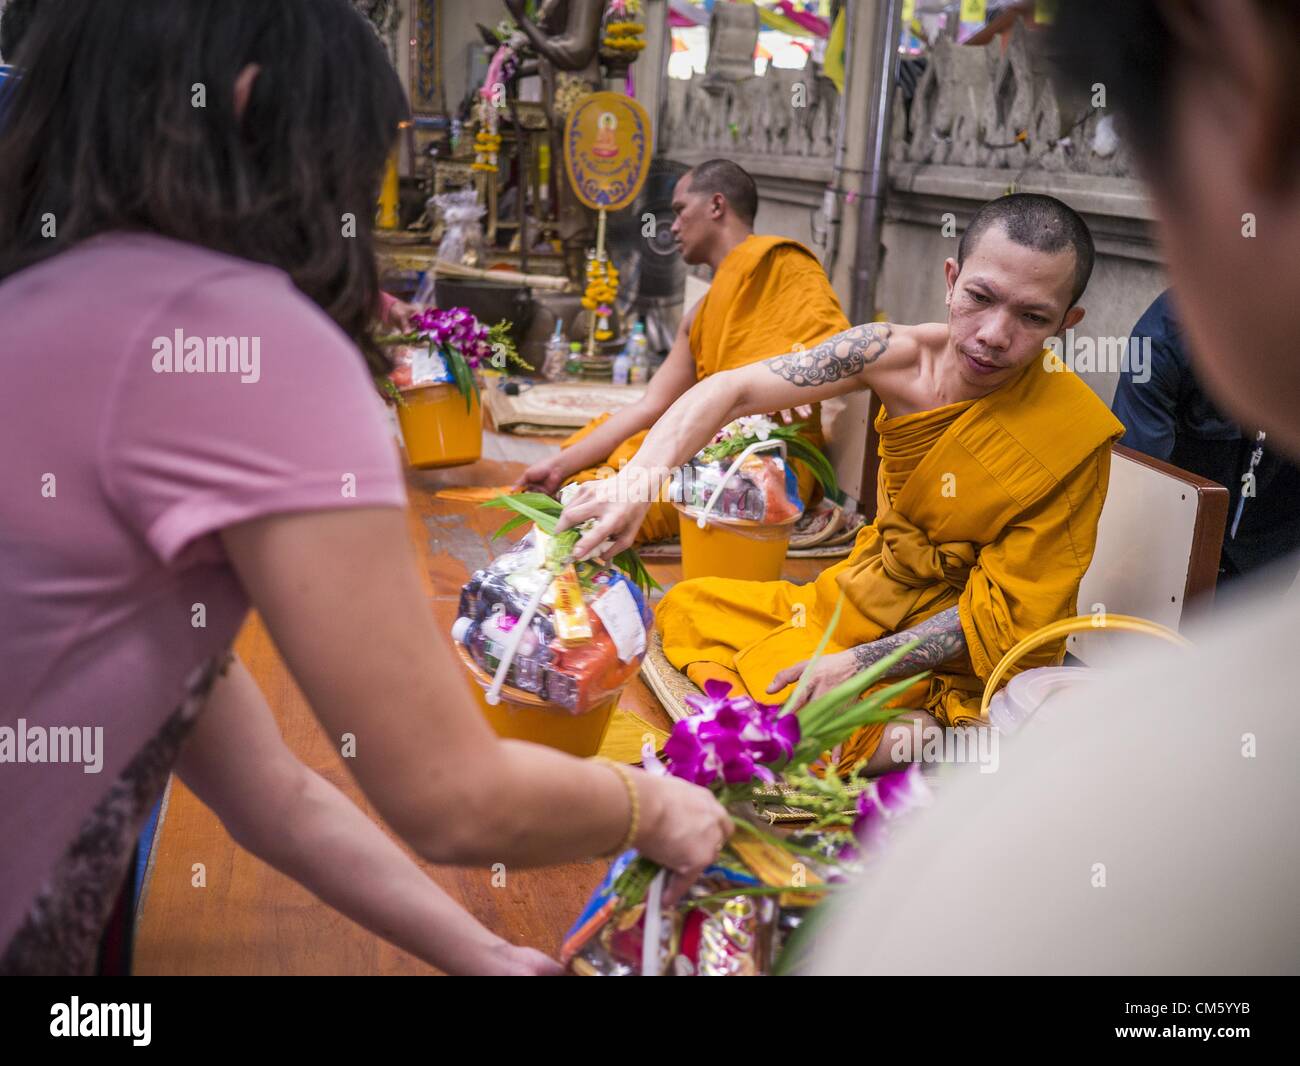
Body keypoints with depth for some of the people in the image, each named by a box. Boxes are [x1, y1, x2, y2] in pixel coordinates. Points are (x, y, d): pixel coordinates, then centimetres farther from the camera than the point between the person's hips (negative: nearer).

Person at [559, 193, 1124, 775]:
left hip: (948, 659, -6)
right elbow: (730, 390, -16)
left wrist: (857, 663, -26)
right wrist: (636, 481, -33)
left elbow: (1006, 611, -18)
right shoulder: (900, 353, -14)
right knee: (684, 610, 8)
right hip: (858, 594, 6)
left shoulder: (1076, 435, -23)